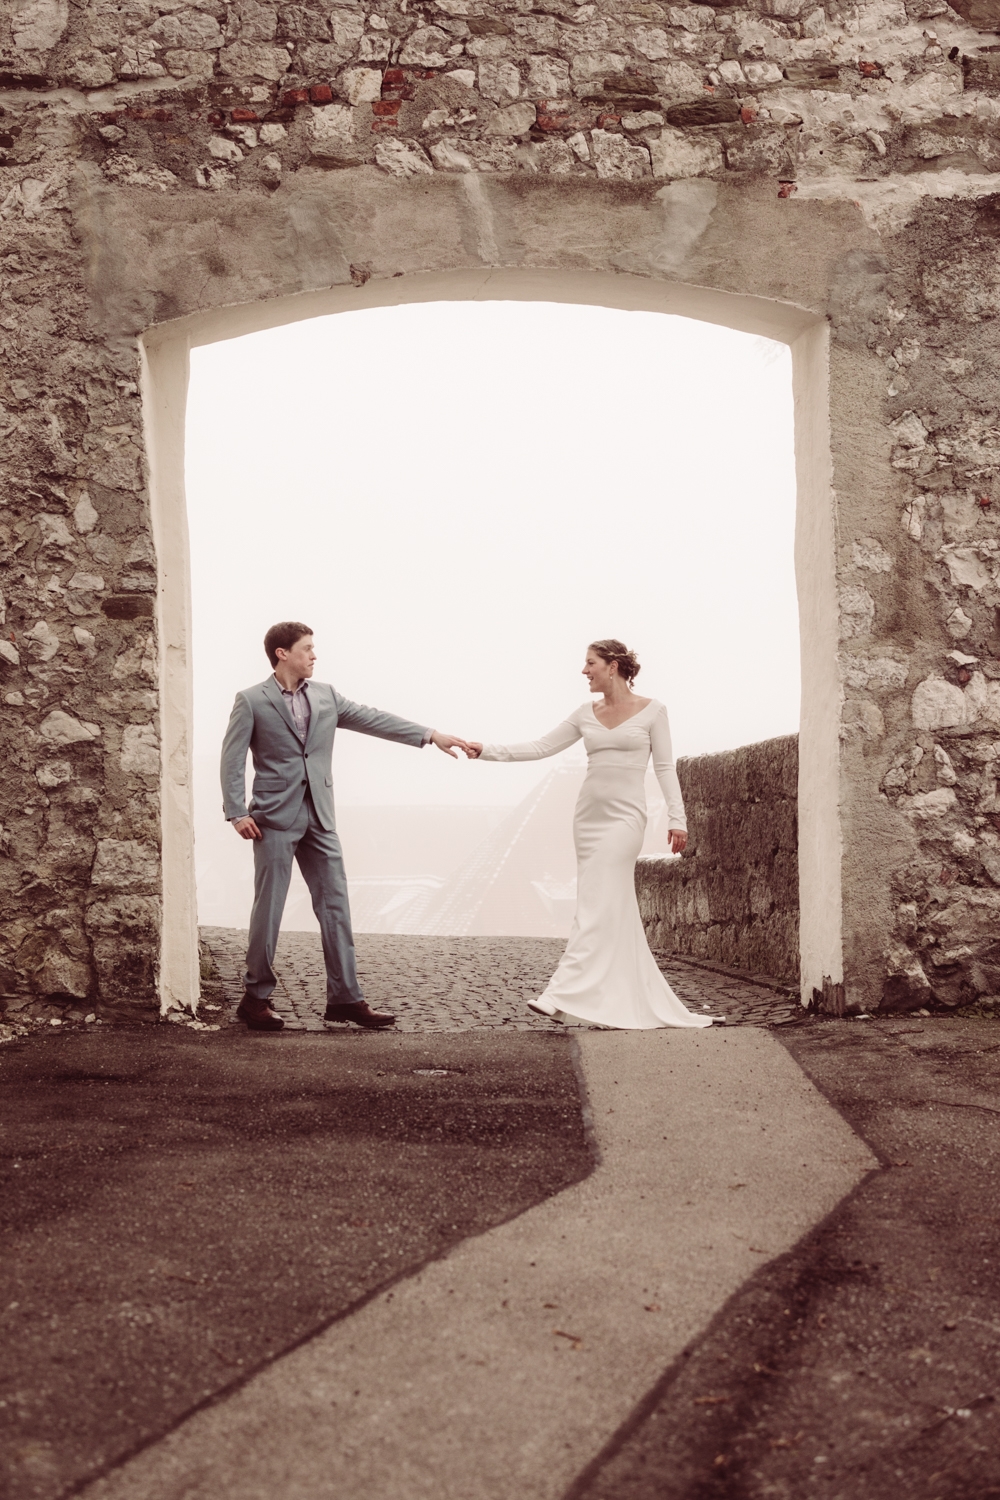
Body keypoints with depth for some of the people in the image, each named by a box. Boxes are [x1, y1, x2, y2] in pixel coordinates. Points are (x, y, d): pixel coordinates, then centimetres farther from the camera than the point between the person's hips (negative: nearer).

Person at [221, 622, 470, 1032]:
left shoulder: (325, 695, 11)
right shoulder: (251, 701, -3)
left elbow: (373, 719, 10)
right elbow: (232, 759, -5)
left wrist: (431, 735, 4)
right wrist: (237, 813, -14)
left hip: (318, 819, 5)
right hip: (275, 819, -5)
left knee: (335, 906, 3)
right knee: (268, 908, 0)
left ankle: (345, 998, 9)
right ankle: (256, 998, 13)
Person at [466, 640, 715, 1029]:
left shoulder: (651, 711, 0)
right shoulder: (586, 714, 10)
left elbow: (665, 768, 0)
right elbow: (540, 748, 9)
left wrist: (677, 819, -6)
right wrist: (488, 751, 1)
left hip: (625, 818, -5)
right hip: (589, 816, 5)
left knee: (597, 907, -12)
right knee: (618, 911, 7)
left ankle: (562, 996, -17)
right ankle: (638, 1007, 14)